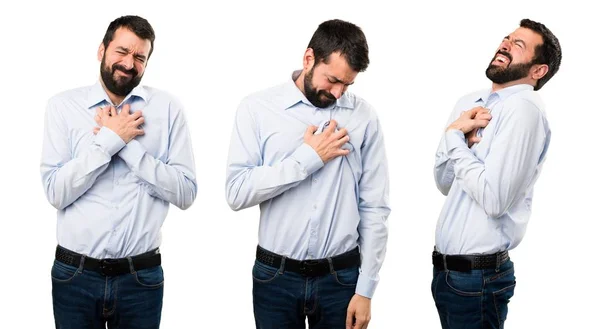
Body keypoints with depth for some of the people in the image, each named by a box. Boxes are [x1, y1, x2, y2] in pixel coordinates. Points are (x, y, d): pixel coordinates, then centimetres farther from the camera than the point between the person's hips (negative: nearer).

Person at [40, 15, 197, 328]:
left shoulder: (167, 108, 0)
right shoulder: (63, 105, 0)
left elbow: (185, 193, -6)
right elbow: (56, 192, -8)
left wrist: (126, 144, -12)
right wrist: (110, 140, -13)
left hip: (141, 276, 0)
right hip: (74, 275, 0)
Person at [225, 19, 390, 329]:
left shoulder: (363, 116, -1)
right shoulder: (258, 108, -3)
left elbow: (375, 208, 0)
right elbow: (236, 192, -12)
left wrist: (365, 289, -3)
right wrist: (307, 159, -15)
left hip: (341, 277, 1)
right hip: (275, 277, -1)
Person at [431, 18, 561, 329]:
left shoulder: (523, 108, -16)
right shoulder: (469, 103, 8)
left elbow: (493, 198, -23)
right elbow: (445, 183, 8)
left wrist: (454, 137, -12)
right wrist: (459, 134, -9)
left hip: (477, 275, -7)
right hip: (444, 266, 7)